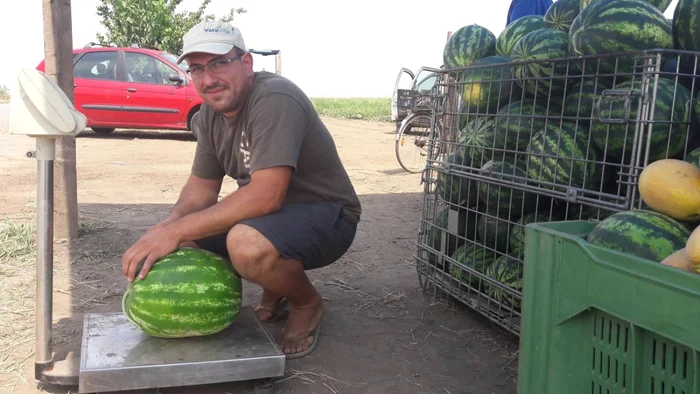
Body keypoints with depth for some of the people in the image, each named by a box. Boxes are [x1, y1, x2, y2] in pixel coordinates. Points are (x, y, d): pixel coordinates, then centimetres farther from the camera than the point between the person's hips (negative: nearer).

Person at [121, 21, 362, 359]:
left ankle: (306, 303, -4)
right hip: (268, 214, 8)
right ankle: (276, 289, 14)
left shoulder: (275, 100, -25)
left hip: (325, 216, -8)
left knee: (248, 243, -37)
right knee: (183, 245, -4)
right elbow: (201, 187, 5)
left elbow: (266, 195, -33)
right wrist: (165, 230, -16)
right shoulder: (209, 114, 2)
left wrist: (177, 231, -29)